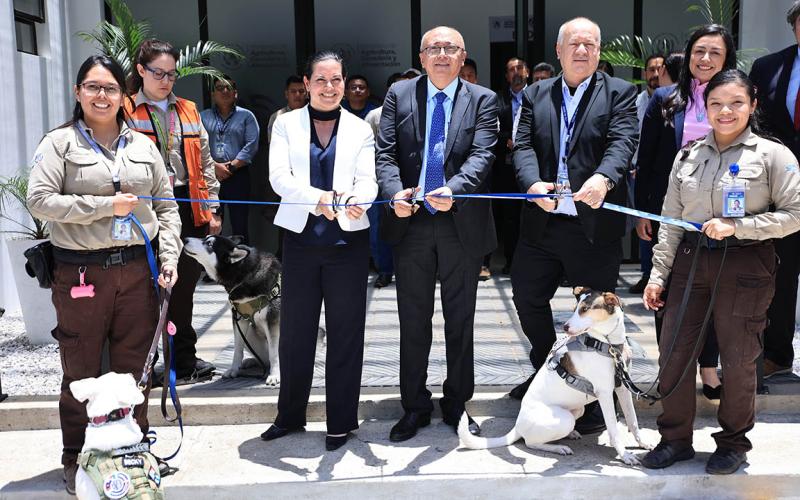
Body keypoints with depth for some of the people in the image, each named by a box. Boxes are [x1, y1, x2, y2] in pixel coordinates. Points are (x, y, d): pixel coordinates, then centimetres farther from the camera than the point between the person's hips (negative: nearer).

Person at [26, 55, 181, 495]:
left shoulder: (142, 145, 11)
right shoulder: (60, 143, 0)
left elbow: (166, 206, 13)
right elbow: (40, 200, -11)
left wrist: (170, 257, 2)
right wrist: (106, 206, -13)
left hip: (136, 269, 3)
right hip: (80, 273, -3)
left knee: (133, 368, 11)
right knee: (81, 373, 8)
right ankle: (75, 460, 24)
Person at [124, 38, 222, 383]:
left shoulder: (188, 111, 15)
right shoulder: (125, 112, 2)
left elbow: (204, 163, 15)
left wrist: (212, 208, 9)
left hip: (188, 209, 4)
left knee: (183, 287, 11)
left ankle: (184, 359, 22)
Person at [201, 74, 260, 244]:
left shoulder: (246, 116, 9)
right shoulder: (203, 116, 14)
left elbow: (251, 145, -3)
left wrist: (231, 166, -11)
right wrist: (214, 166, -11)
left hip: (238, 175, -1)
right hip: (209, 176, 2)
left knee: (239, 222, -2)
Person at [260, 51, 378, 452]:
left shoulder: (360, 129, 8)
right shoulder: (286, 124, 7)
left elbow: (368, 179, -2)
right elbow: (279, 177, -6)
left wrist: (358, 201, -27)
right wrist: (317, 198, -25)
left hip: (348, 239, 0)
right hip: (301, 238, 1)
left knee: (345, 332, 4)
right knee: (295, 330, 9)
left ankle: (341, 421, 17)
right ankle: (290, 415, 26)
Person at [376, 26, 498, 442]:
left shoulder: (482, 100, 2)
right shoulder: (399, 95, 5)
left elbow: (482, 155, -12)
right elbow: (385, 153, -2)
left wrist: (453, 190, -31)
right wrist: (395, 193, -21)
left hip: (462, 224, -1)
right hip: (411, 222, 1)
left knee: (460, 321, 10)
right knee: (413, 321, 10)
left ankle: (457, 404, 26)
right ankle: (414, 407, 23)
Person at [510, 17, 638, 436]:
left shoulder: (619, 93, 2)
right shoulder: (535, 95, 11)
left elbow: (623, 142, -14)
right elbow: (523, 145, 0)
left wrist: (603, 178, -34)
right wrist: (533, 183, -21)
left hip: (595, 226, -4)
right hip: (540, 224, 4)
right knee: (527, 298, 15)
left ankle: (592, 398, 22)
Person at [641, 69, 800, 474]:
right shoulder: (688, 156, 8)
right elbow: (670, 222, 9)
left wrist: (736, 226, -16)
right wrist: (658, 274, 5)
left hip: (745, 266, -3)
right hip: (691, 262, 4)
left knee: (738, 360, 6)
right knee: (672, 354, 5)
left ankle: (734, 442, 27)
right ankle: (675, 439, 23)